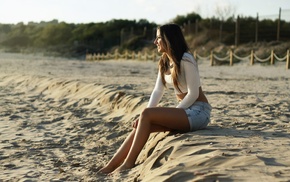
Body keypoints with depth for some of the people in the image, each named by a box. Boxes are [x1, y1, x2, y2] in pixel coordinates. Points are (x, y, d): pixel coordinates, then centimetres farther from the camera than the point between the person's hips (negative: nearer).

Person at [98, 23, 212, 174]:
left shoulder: (185, 60, -16)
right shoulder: (164, 61, 9)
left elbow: (193, 94, -18)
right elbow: (158, 91, 4)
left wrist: (159, 114, -16)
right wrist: (145, 116, -9)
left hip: (198, 112, -7)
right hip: (184, 110, 7)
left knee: (147, 115, -22)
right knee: (141, 125, -10)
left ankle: (128, 163, -15)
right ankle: (110, 166, -8)